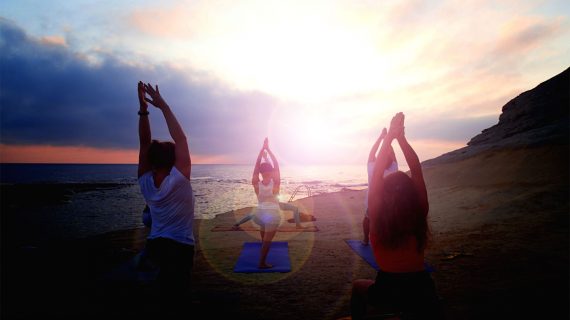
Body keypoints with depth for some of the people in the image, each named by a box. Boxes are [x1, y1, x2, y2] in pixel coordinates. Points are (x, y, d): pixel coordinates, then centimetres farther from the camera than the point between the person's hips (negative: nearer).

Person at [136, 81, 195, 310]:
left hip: (155, 245, 6)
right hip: (180, 248, -6)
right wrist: (163, 106, -16)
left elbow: (145, 144, -6)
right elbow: (181, 141, -19)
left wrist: (143, 109, -12)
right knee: (173, 300, 3)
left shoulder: (146, 182, -6)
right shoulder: (178, 181, -21)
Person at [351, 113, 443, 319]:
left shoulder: (377, 216, -16)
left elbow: (376, 174, -13)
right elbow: (417, 171, -9)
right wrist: (401, 137, -10)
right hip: (421, 290, 2)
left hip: (388, 292, -1)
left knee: (358, 287, 28)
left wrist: (389, 136, -13)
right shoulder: (419, 215, -12)